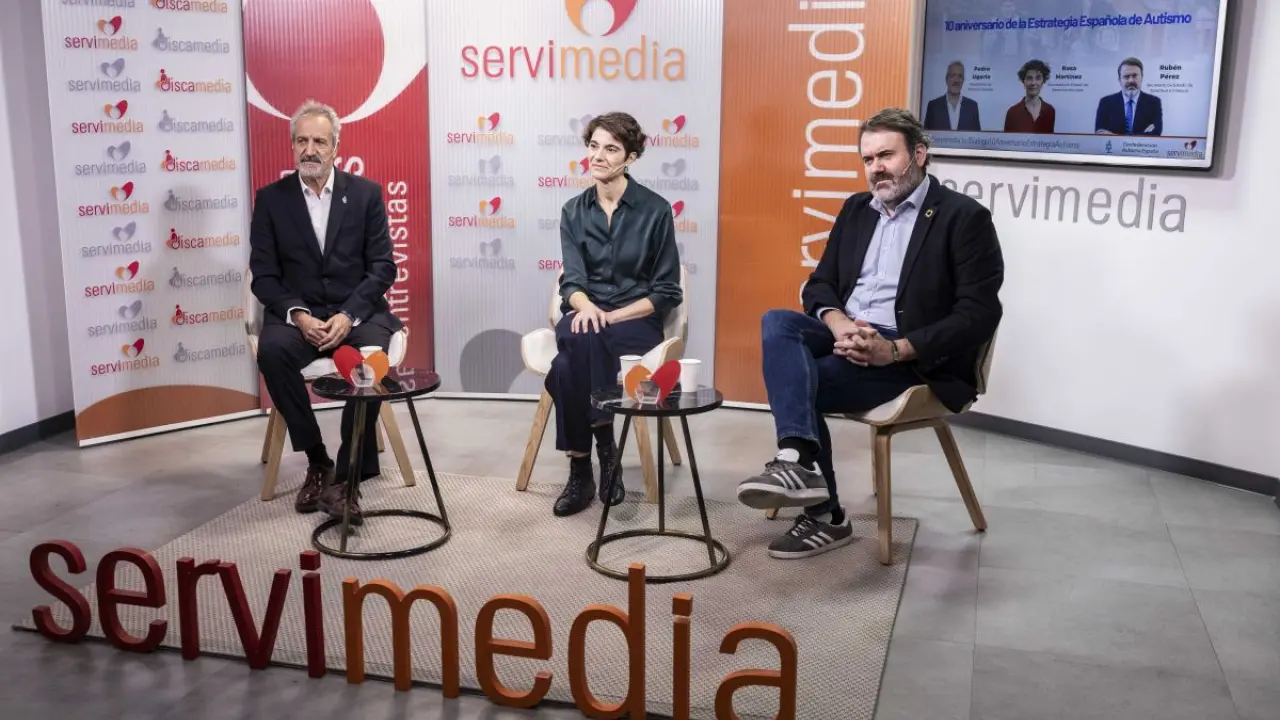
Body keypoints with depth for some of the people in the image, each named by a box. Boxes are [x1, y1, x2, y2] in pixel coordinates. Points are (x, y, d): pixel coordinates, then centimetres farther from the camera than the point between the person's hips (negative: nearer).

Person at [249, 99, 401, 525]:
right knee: (272, 351, -32)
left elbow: (382, 266, -1)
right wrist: (298, 314, -17)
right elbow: (264, 275, 2)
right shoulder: (271, 198, 6)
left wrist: (349, 315, -17)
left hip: (357, 310, -1)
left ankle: (347, 476, -25)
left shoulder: (366, 193, 5)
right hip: (298, 312, 1)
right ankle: (317, 461, -15)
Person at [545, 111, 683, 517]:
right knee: (578, 341, -35)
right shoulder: (573, 211, 8)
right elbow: (571, 280, -2)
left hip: (636, 321, -3)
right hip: (585, 315, 3)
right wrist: (585, 306, -26)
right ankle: (604, 445, -18)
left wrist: (612, 316, -16)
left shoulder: (655, 210, -2)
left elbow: (666, 292, -3)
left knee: (581, 346, -35)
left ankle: (582, 470, -24)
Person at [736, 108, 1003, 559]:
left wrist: (894, 349, -23)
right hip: (844, 336, 6)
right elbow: (819, 283, 14)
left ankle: (824, 516, -19)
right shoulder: (856, 209, 17)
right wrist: (837, 322, -11)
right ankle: (800, 461, -36)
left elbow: (978, 315, -12)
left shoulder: (964, 217, -4)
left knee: (797, 378, -25)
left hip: (912, 356, -6)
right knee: (777, 323, -25)